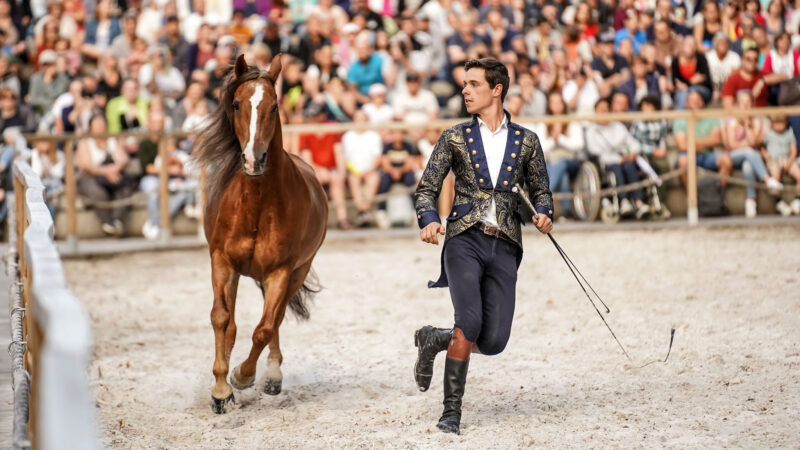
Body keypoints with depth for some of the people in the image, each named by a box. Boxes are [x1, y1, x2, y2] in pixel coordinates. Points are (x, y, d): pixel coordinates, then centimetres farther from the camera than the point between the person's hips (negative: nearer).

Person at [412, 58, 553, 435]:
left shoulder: (526, 142, 10)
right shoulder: (455, 138, 8)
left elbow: (540, 190, 18)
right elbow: (427, 189, 8)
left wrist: (544, 213, -5)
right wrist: (428, 220, -12)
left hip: (504, 247, 2)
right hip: (465, 238, -2)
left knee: (493, 341, -5)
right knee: (469, 323, -21)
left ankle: (434, 340, 24)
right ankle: (452, 410, -7)